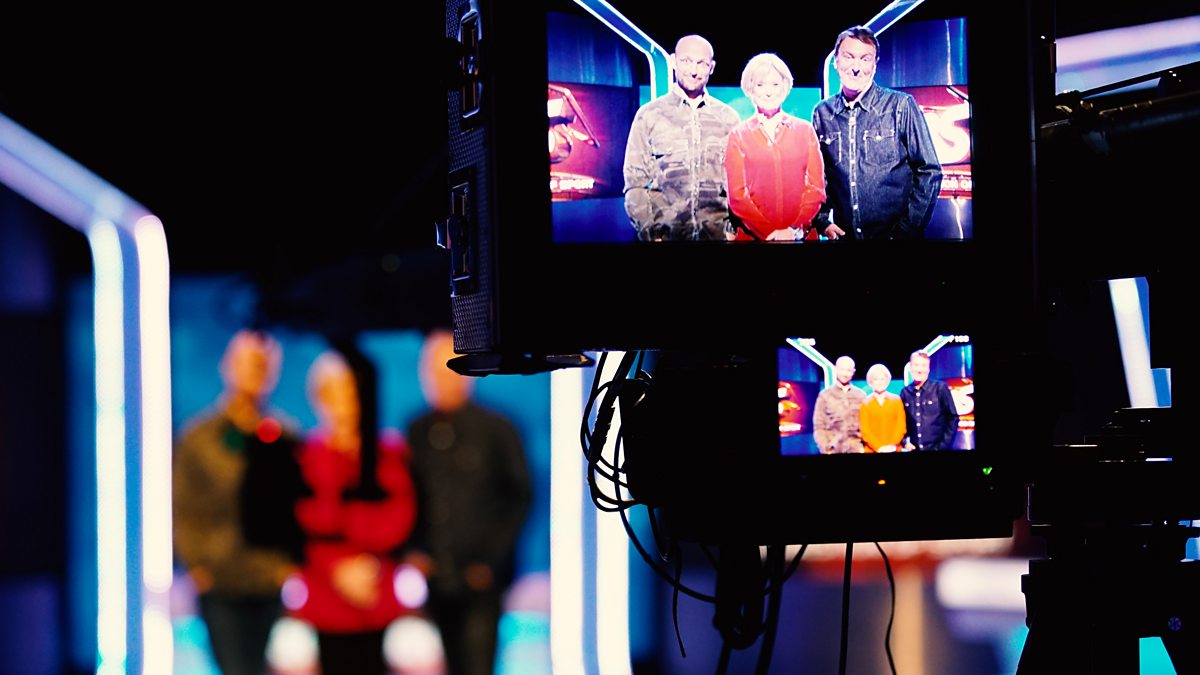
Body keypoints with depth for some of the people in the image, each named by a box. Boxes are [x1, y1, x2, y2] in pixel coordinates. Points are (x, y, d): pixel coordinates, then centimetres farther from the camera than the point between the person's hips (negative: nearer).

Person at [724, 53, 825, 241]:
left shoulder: (805, 131, 7)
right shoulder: (738, 136, 4)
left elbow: (815, 188, 3)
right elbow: (737, 195, -2)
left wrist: (795, 230, -11)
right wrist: (768, 232, -14)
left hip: (800, 235, 1)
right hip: (753, 236, -1)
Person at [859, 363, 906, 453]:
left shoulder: (896, 400, 11)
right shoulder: (865, 403, 6)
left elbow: (901, 426, 5)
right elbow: (864, 430, -1)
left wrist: (893, 445, -10)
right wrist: (878, 447, -12)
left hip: (894, 450, 1)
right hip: (872, 451, -1)